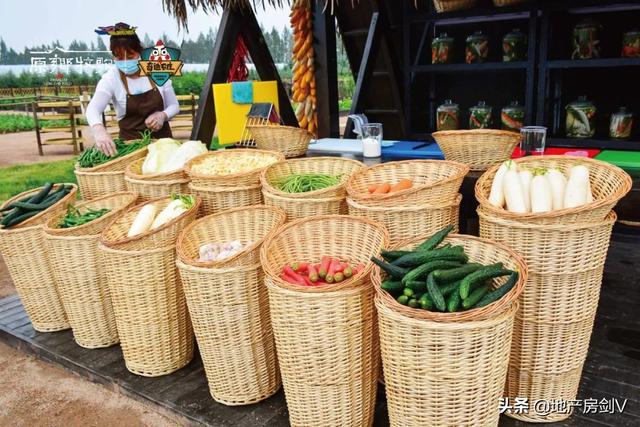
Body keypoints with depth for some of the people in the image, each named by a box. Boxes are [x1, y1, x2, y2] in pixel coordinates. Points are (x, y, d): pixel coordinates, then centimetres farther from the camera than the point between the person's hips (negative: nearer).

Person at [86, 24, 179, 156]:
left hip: (162, 139, 1)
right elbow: (92, 109, -22)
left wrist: (163, 115, -15)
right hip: (131, 142, -1)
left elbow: (174, 105, 7)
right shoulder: (111, 78, -7)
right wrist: (99, 130, -43)